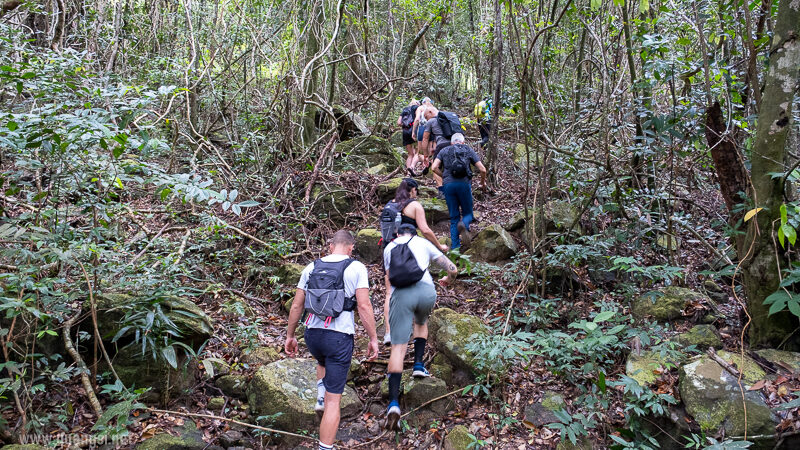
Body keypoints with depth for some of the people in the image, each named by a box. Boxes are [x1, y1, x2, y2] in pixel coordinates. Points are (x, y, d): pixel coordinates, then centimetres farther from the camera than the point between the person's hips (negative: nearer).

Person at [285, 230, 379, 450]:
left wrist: (290, 336, 18)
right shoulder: (356, 268, -5)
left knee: (324, 362, 40)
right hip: (340, 337, -4)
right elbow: (364, 306, -11)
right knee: (334, 400, 2)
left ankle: (321, 398, 22)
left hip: (312, 334, 4)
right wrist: (373, 338, -3)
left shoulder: (311, 268, 6)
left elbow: (296, 305, 8)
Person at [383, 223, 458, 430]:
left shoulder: (389, 248, 25)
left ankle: (394, 402, -13)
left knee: (398, 347, -2)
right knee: (421, 322, 35)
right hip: (426, 291, 1)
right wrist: (449, 280, 44)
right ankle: (418, 364, 22)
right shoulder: (424, 243, 22)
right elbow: (453, 269, 21)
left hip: (401, 294, 0)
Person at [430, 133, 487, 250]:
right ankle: (463, 225, -26)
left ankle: (455, 247, -1)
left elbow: (434, 168, 2)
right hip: (464, 183, -1)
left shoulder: (444, 151, 17)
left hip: (448, 185, 1)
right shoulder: (469, 150, 15)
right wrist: (483, 182, 25)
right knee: (467, 213, 10)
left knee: (454, 217, 8)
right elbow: (482, 169, 7)